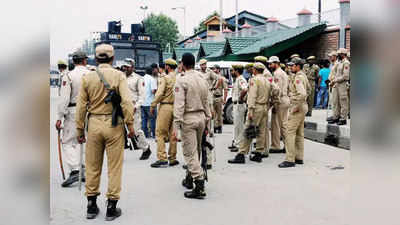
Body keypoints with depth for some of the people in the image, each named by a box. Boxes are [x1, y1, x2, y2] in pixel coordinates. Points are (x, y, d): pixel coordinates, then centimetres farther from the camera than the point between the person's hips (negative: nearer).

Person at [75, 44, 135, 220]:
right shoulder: (118, 75, -5)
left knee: (92, 166, 14)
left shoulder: (87, 77, 2)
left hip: (94, 124, 3)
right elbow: (126, 102, -14)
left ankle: (91, 206, 23)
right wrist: (130, 124, -6)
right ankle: (111, 208, 12)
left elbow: (81, 106, 2)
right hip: (114, 124, -2)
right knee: (114, 166, 6)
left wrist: (80, 130, 10)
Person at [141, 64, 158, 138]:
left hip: (142, 102, 6)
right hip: (149, 103, -6)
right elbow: (153, 91, -18)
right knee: (152, 118, 4)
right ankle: (153, 133, 8)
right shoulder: (152, 79, -11)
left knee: (144, 119, 11)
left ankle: (145, 133, 15)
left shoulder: (144, 77, 8)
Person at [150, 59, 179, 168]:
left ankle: (162, 158, -4)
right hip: (176, 107, 6)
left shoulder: (165, 78, -8)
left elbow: (159, 94, -12)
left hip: (165, 106, -6)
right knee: (173, 134, 12)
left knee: (160, 133, 0)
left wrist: (152, 106, -3)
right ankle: (172, 158, 17)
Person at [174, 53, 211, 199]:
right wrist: (207, 119, 19)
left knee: (190, 152, -4)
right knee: (196, 150, 18)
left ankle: (199, 186, -10)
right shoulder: (203, 80, 8)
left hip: (188, 118, -7)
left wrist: (177, 125, -15)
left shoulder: (182, 81, -11)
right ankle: (189, 179, 33)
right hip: (201, 117, 7)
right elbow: (206, 103, 12)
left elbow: (179, 105, -16)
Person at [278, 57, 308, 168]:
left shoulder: (298, 78, -17)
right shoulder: (302, 76, 14)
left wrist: (295, 107, -23)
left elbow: (302, 94, -31)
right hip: (303, 107, 11)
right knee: (299, 134, 14)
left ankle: (290, 160, -8)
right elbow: (306, 92, 24)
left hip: (297, 108, -11)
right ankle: (299, 158, 21)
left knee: (290, 133, -9)